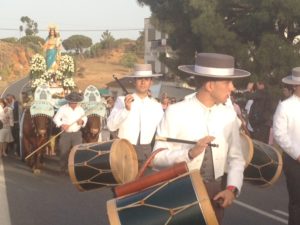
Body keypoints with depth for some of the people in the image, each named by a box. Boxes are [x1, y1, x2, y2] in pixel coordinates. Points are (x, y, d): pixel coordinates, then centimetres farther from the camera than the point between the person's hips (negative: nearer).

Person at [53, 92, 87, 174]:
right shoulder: (63, 108, -4)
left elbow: (85, 118, 15)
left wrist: (82, 121, -8)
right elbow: (56, 118, -5)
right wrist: (61, 125, -21)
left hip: (77, 133, 2)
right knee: (64, 152, 3)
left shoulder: (80, 109, 8)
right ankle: (63, 170, 15)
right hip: (65, 133, -2)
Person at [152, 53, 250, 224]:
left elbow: (236, 157, 3)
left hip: (216, 192, 4)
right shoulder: (175, 112, -13)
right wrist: (190, 153, -29)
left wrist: (232, 188, -12)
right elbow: (157, 158, -15)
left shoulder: (229, 114, -2)